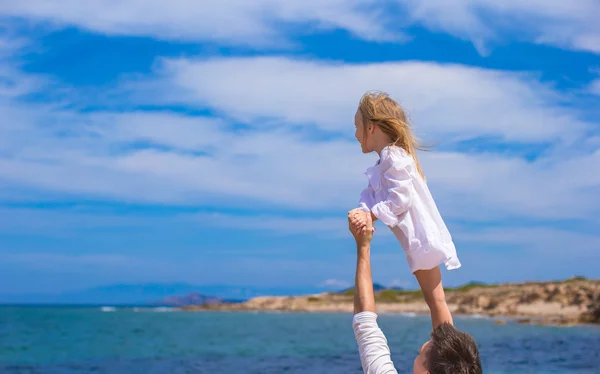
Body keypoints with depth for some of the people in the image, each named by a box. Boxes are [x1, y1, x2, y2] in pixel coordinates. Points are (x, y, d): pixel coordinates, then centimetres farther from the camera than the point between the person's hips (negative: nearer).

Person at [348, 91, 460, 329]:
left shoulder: (394, 157, -17)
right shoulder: (386, 159, 17)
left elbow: (400, 199, -24)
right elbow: (370, 194, 8)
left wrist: (370, 215, -20)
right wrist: (362, 212, -12)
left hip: (422, 238, -11)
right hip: (417, 239, 11)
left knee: (436, 299, -5)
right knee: (432, 299, 15)